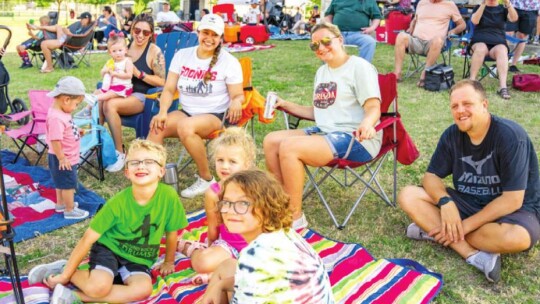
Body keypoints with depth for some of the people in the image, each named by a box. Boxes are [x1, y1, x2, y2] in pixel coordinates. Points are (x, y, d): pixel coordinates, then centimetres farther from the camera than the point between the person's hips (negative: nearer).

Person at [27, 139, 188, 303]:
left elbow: (171, 233, -4)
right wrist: (65, 275, -11)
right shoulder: (118, 203, -20)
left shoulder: (169, 196, -20)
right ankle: (61, 270, 0)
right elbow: (88, 239, -14)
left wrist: (169, 262, 10)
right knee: (99, 287, -31)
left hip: (138, 259, 3)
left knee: (143, 288, -27)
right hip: (109, 248, -3)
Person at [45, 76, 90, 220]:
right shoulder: (56, 118, -32)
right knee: (68, 184, 6)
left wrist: (77, 131, 11)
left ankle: (61, 203, 43)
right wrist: (61, 158, -25)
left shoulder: (61, 112, 1)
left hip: (68, 157, 10)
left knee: (62, 183, 26)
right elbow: (55, 140, -31)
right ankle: (70, 210, 20)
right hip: (64, 159, -10)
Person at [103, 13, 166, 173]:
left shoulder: (154, 51, -7)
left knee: (110, 105, -31)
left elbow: (162, 82, -11)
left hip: (142, 97, -6)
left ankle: (119, 153, -19)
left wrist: (139, 73, -19)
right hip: (122, 91, 6)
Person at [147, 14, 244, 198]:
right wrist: (162, 112, -16)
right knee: (157, 126, -25)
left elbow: (238, 95, -4)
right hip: (186, 112, 4)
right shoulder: (182, 55, 3)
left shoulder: (229, 62, -6)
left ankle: (207, 179, -17)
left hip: (215, 116, -4)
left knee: (185, 126, -35)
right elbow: (169, 89, 3)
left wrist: (236, 102, -30)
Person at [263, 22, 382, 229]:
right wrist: (286, 106, 14)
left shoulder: (359, 67, -6)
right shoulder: (322, 72, 18)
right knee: (271, 141, -5)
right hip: (324, 132, 9)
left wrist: (366, 124, -38)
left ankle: (295, 217, -15)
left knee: (289, 147, -27)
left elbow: (373, 108, -15)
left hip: (356, 139, -9)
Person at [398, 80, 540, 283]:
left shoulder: (510, 136, -22)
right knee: (408, 196, -15)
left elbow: (512, 200, -23)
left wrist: (466, 225, -24)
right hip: (468, 202, 5)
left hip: (513, 209, -5)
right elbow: (431, 176, -3)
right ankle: (474, 254, -25)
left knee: (517, 238, -40)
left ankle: (435, 230, -20)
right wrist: (446, 202, -25)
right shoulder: (452, 135, -7)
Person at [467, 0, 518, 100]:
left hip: (498, 43, 1)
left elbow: (514, 18, -4)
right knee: (481, 49, -37)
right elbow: (475, 21, -7)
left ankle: (502, 87, -48)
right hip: (480, 41, -1)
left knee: (502, 51, -34)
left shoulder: (502, 9, 16)